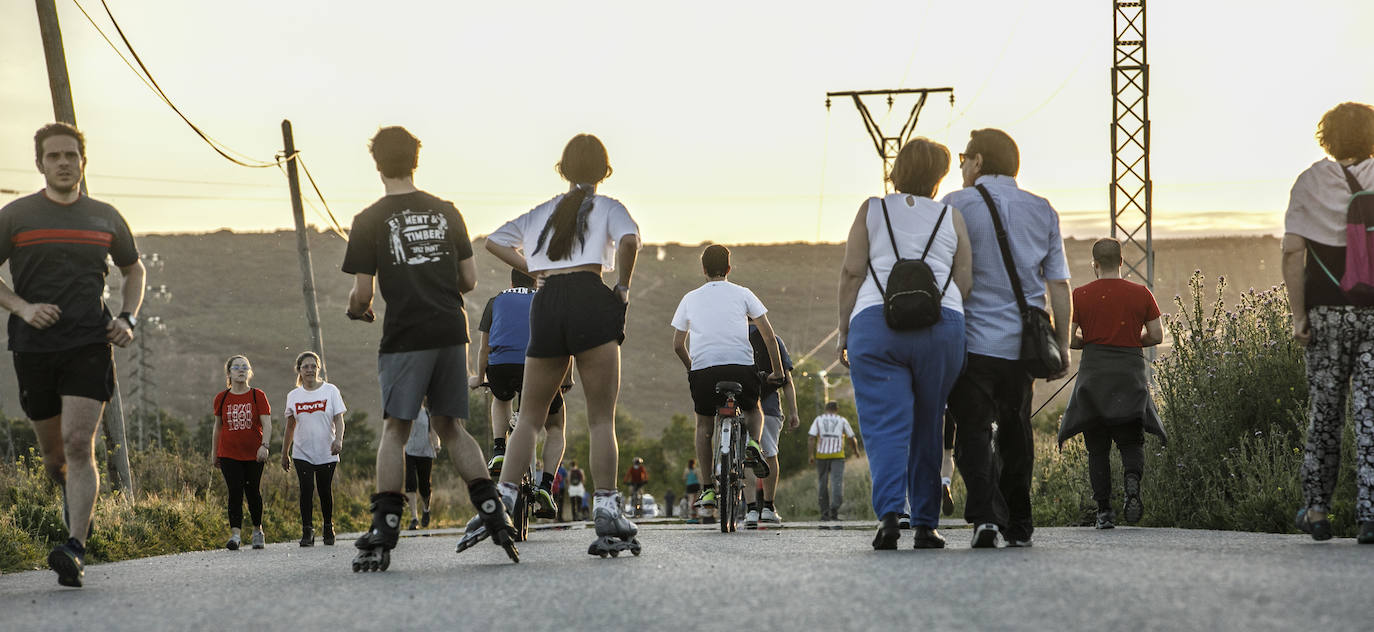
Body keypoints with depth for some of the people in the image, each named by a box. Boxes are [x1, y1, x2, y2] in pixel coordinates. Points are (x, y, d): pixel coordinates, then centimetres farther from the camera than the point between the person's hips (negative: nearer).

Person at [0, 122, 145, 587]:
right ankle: (76, 501, 44)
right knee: (53, 452, 11)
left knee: (79, 444, -17)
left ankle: (74, 551, -23)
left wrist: (127, 318, 8)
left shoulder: (106, 218, 9)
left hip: (90, 344, -1)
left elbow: (134, 269, 25)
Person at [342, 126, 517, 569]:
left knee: (394, 430, -3)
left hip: (406, 336, -4)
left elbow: (362, 292, -4)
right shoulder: (446, 212, 9)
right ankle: (496, 516, 3)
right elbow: (469, 279, 10)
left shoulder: (370, 221, -3)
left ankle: (383, 535, -10)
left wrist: (357, 310, 19)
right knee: (450, 427, 12)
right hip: (452, 332, 4)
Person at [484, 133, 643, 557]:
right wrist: (622, 287, 2)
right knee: (601, 418, -2)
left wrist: (539, 271, 20)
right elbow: (629, 240, -11)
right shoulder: (608, 208, 11)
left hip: (546, 304, 4)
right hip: (590, 300, -4)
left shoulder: (542, 212, 24)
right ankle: (606, 511, -9)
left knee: (530, 415, 12)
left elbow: (494, 241, 23)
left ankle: (502, 499, -1)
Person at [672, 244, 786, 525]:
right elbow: (769, 335, 8)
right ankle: (753, 444, -4)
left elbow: (678, 345, 18)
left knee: (704, 425, 23)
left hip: (703, 369, 1)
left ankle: (708, 488, 16)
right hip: (741, 367, -1)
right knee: (753, 411, 28)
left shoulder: (690, 298, 18)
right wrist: (777, 371, 15)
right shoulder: (742, 294, 13)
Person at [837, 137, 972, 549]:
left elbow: (851, 273, 5)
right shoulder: (950, 218, 14)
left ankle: (890, 511, -25)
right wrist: (961, 341, 16)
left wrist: (844, 332, 8)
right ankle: (925, 524, 11)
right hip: (941, 324, 1)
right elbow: (966, 285, 10)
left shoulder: (872, 210, 12)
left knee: (885, 426, -5)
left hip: (875, 320, -1)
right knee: (928, 428, 10)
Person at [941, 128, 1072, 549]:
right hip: (1023, 345, 4)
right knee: (1015, 434, 16)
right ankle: (1018, 524, 19)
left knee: (973, 433, -3)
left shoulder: (956, 206, -1)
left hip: (972, 339, -4)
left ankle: (985, 514, -20)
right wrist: (1062, 344, 9)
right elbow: (1059, 284, 7)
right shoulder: (1042, 211, 10)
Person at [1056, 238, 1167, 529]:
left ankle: (1104, 511, -1)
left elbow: (1067, 339, -3)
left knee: (1097, 447, 5)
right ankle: (1132, 479, -22)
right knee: (1131, 440, 9)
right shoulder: (1141, 294, 3)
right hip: (1131, 371, 1)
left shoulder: (1080, 296, 0)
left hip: (1094, 373, -1)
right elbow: (1157, 336, 3)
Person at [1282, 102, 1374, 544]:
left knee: (1324, 410, 11)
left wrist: (1298, 315, -3)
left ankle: (1316, 511, 16)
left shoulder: (1310, 183, 2)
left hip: (1327, 311, 1)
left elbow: (1293, 252, -5)